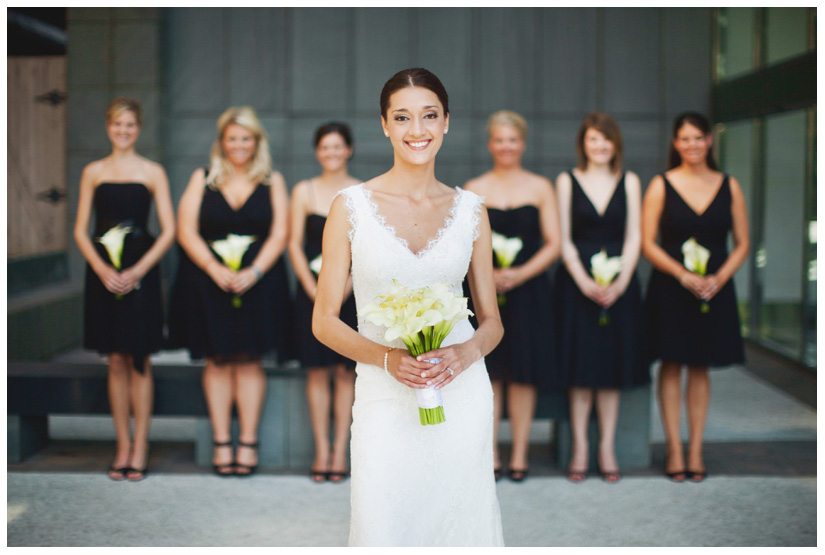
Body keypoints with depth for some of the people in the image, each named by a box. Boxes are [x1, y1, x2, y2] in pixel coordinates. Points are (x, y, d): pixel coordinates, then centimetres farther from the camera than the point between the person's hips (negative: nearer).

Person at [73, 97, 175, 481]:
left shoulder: (152, 172, 4)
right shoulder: (93, 172, 9)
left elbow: (169, 231, -1)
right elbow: (80, 231, 7)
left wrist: (137, 271, -11)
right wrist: (102, 269, -9)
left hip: (141, 271, -1)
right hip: (103, 273, 2)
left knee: (139, 362, 1)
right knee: (116, 362, 4)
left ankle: (140, 447, 7)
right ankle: (123, 445, 12)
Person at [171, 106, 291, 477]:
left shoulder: (272, 182, 7)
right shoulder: (202, 179, 7)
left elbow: (279, 235, -1)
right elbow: (186, 232, 0)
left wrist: (253, 272, -14)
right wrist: (215, 269, -13)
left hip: (258, 282, 0)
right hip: (208, 282, 1)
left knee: (249, 360, 1)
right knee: (218, 361, 2)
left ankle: (248, 442, 7)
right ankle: (221, 443, 8)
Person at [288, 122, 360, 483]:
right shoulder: (304, 191, 6)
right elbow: (294, 244, 4)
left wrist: (345, 287, -10)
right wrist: (313, 289, -6)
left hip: (352, 293, -1)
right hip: (312, 293, 1)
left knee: (345, 372, 1)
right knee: (317, 371, 1)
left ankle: (341, 449, 7)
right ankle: (322, 450, 7)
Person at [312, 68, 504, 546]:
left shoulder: (470, 209, 6)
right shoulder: (352, 207, -1)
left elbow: (492, 322, 12)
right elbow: (325, 321, 1)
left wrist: (466, 352, -10)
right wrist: (388, 358, -16)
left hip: (461, 394, 2)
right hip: (384, 397, -2)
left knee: (460, 526, 5)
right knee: (383, 530, -2)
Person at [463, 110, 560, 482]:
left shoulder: (540, 187, 6)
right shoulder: (474, 189, 6)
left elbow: (553, 244, 2)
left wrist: (521, 273, -12)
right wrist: (488, 273, -14)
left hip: (528, 290, 0)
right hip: (485, 292, 0)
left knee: (524, 373, 2)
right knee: (489, 372, 1)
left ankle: (519, 454, 11)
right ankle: (491, 455, 9)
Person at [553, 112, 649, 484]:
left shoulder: (629, 182, 7)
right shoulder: (567, 181, 3)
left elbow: (634, 238, 3)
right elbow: (564, 240, -1)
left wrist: (620, 282, -11)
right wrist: (585, 282, -14)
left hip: (619, 283, 1)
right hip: (576, 282, -1)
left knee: (612, 366, 4)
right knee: (580, 366, 0)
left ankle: (607, 448, 11)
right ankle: (580, 447, 8)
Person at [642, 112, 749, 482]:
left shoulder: (729, 187, 6)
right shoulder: (661, 186, -1)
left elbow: (742, 244, 7)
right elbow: (647, 244, -4)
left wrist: (719, 278, -9)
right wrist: (683, 275, -16)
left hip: (714, 289, 2)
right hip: (669, 289, -2)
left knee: (700, 367, 7)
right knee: (671, 366, 0)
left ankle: (695, 449, 13)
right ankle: (674, 448, 6)